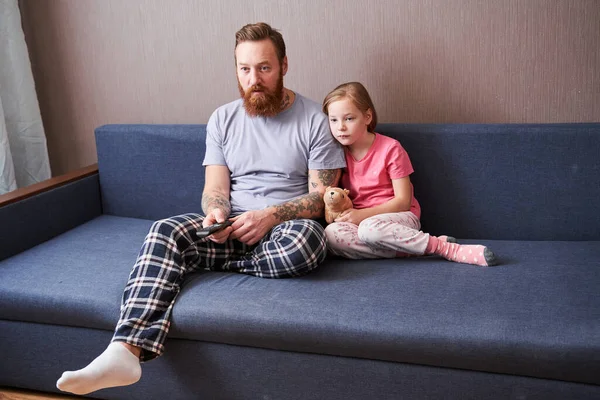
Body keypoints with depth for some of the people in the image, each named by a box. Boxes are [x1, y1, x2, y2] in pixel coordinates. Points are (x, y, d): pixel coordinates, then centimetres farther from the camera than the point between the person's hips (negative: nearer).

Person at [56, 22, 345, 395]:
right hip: (233, 225, 3)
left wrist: (271, 215, -20)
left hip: (287, 226, -2)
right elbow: (215, 189, 5)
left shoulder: (315, 119, -2)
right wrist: (215, 215, -19)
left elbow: (322, 197, -5)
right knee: (166, 231, -25)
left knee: (305, 238, -39)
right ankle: (126, 351, -37)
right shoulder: (223, 119, 9)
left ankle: (214, 264, -13)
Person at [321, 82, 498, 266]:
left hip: (399, 217, -4)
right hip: (359, 220, 4)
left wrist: (363, 214, -18)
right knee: (331, 233, -31)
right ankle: (410, 247, -26)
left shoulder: (390, 148, -6)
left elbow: (403, 201, -8)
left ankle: (449, 249, -27)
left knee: (370, 228, -40)